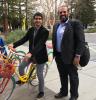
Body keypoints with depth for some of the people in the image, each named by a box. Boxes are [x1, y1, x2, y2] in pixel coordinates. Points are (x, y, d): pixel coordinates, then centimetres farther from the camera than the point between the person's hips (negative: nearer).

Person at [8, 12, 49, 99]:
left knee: (39, 74, 4)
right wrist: (14, 45, -16)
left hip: (40, 56, -6)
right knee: (21, 67, 12)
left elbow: (40, 44, -29)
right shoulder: (31, 29, 1)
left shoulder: (45, 31, -18)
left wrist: (31, 53, -42)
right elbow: (24, 39, -2)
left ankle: (41, 91, 26)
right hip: (31, 54, 6)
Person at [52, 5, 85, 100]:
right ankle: (63, 92, 39)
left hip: (70, 56, -5)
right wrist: (54, 54, 11)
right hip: (59, 56, 6)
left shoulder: (75, 23, -10)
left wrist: (77, 56, -18)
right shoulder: (56, 26, 10)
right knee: (62, 76, 20)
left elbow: (81, 41, -14)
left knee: (73, 77, 11)